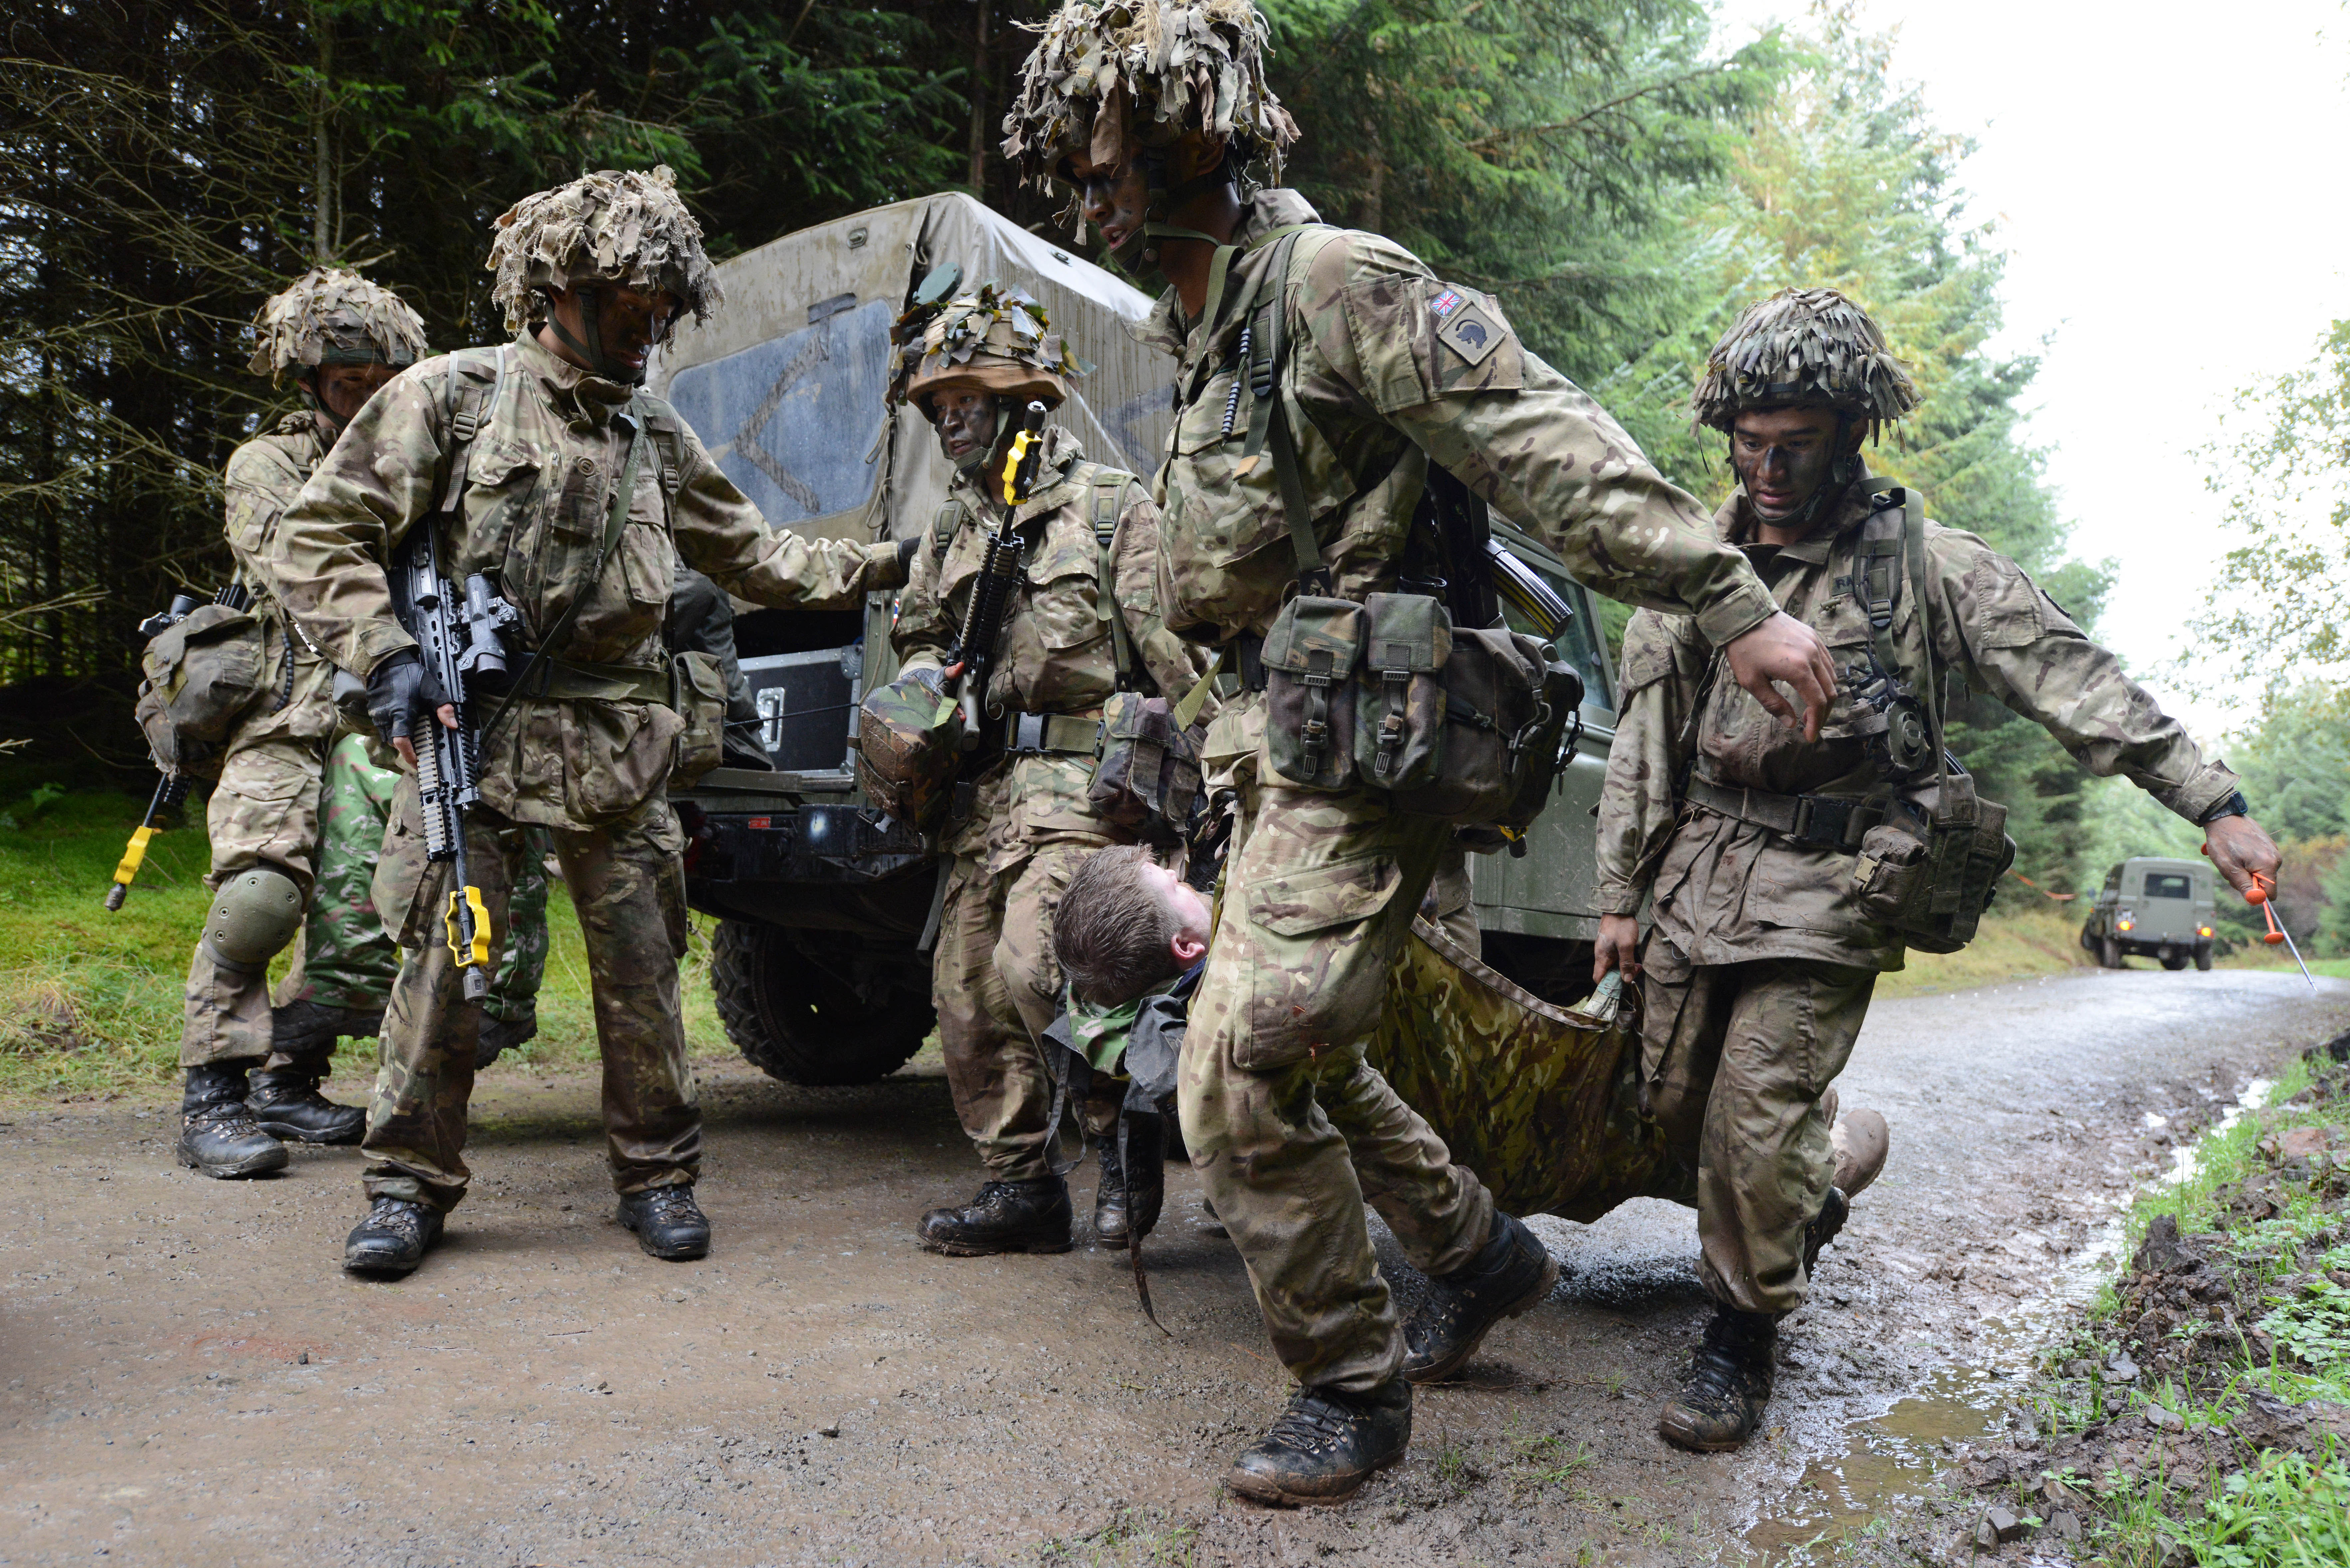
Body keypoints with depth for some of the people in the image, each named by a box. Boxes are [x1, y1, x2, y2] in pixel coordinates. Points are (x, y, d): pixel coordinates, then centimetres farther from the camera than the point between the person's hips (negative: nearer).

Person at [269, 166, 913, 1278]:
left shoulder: (656, 436, 14)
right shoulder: (453, 396, 0)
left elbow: (751, 557, 22)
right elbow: (322, 538, -2)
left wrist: (883, 566, 17)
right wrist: (386, 658, -14)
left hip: (614, 745, 3)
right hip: (469, 728, -3)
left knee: (639, 964, 3)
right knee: (442, 958, -2)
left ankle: (657, 1174, 18)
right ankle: (410, 1185, 14)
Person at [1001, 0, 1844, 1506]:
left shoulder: (1334, 281, -14)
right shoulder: (1198, 333, 16)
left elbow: (1554, 445, -22)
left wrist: (1736, 606, -27)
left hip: (1361, 747, -10)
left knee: (1240, 1080, -11)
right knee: (1295, 1049, 20)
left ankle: (1353, 1392, 8)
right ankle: (1482, 1254, 39)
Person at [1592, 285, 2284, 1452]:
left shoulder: (1924, 566, -4)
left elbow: (2078, 684, -3)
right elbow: (1643, 740, 8)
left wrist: (2215, 806, -9)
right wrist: (1621, 898, 7)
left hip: (1826, 894, -4)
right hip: (1697, 878, 5)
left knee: (1760, 1114, -11)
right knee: (1677, 1102, 11)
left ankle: (1744, 1334, 10)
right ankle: (1808, 1206, 42)